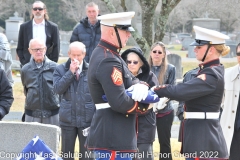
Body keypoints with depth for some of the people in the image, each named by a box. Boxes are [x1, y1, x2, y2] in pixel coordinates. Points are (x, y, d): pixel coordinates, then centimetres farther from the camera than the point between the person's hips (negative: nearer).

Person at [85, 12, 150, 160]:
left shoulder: (105, 54, 14)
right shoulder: (108, 61, -20)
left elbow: (131, 80, 16)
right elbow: (119, 102, -26)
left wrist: (141, 85, -8)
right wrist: (145, 105, -7)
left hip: (114, 136, 11)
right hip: (112, 140, -11)